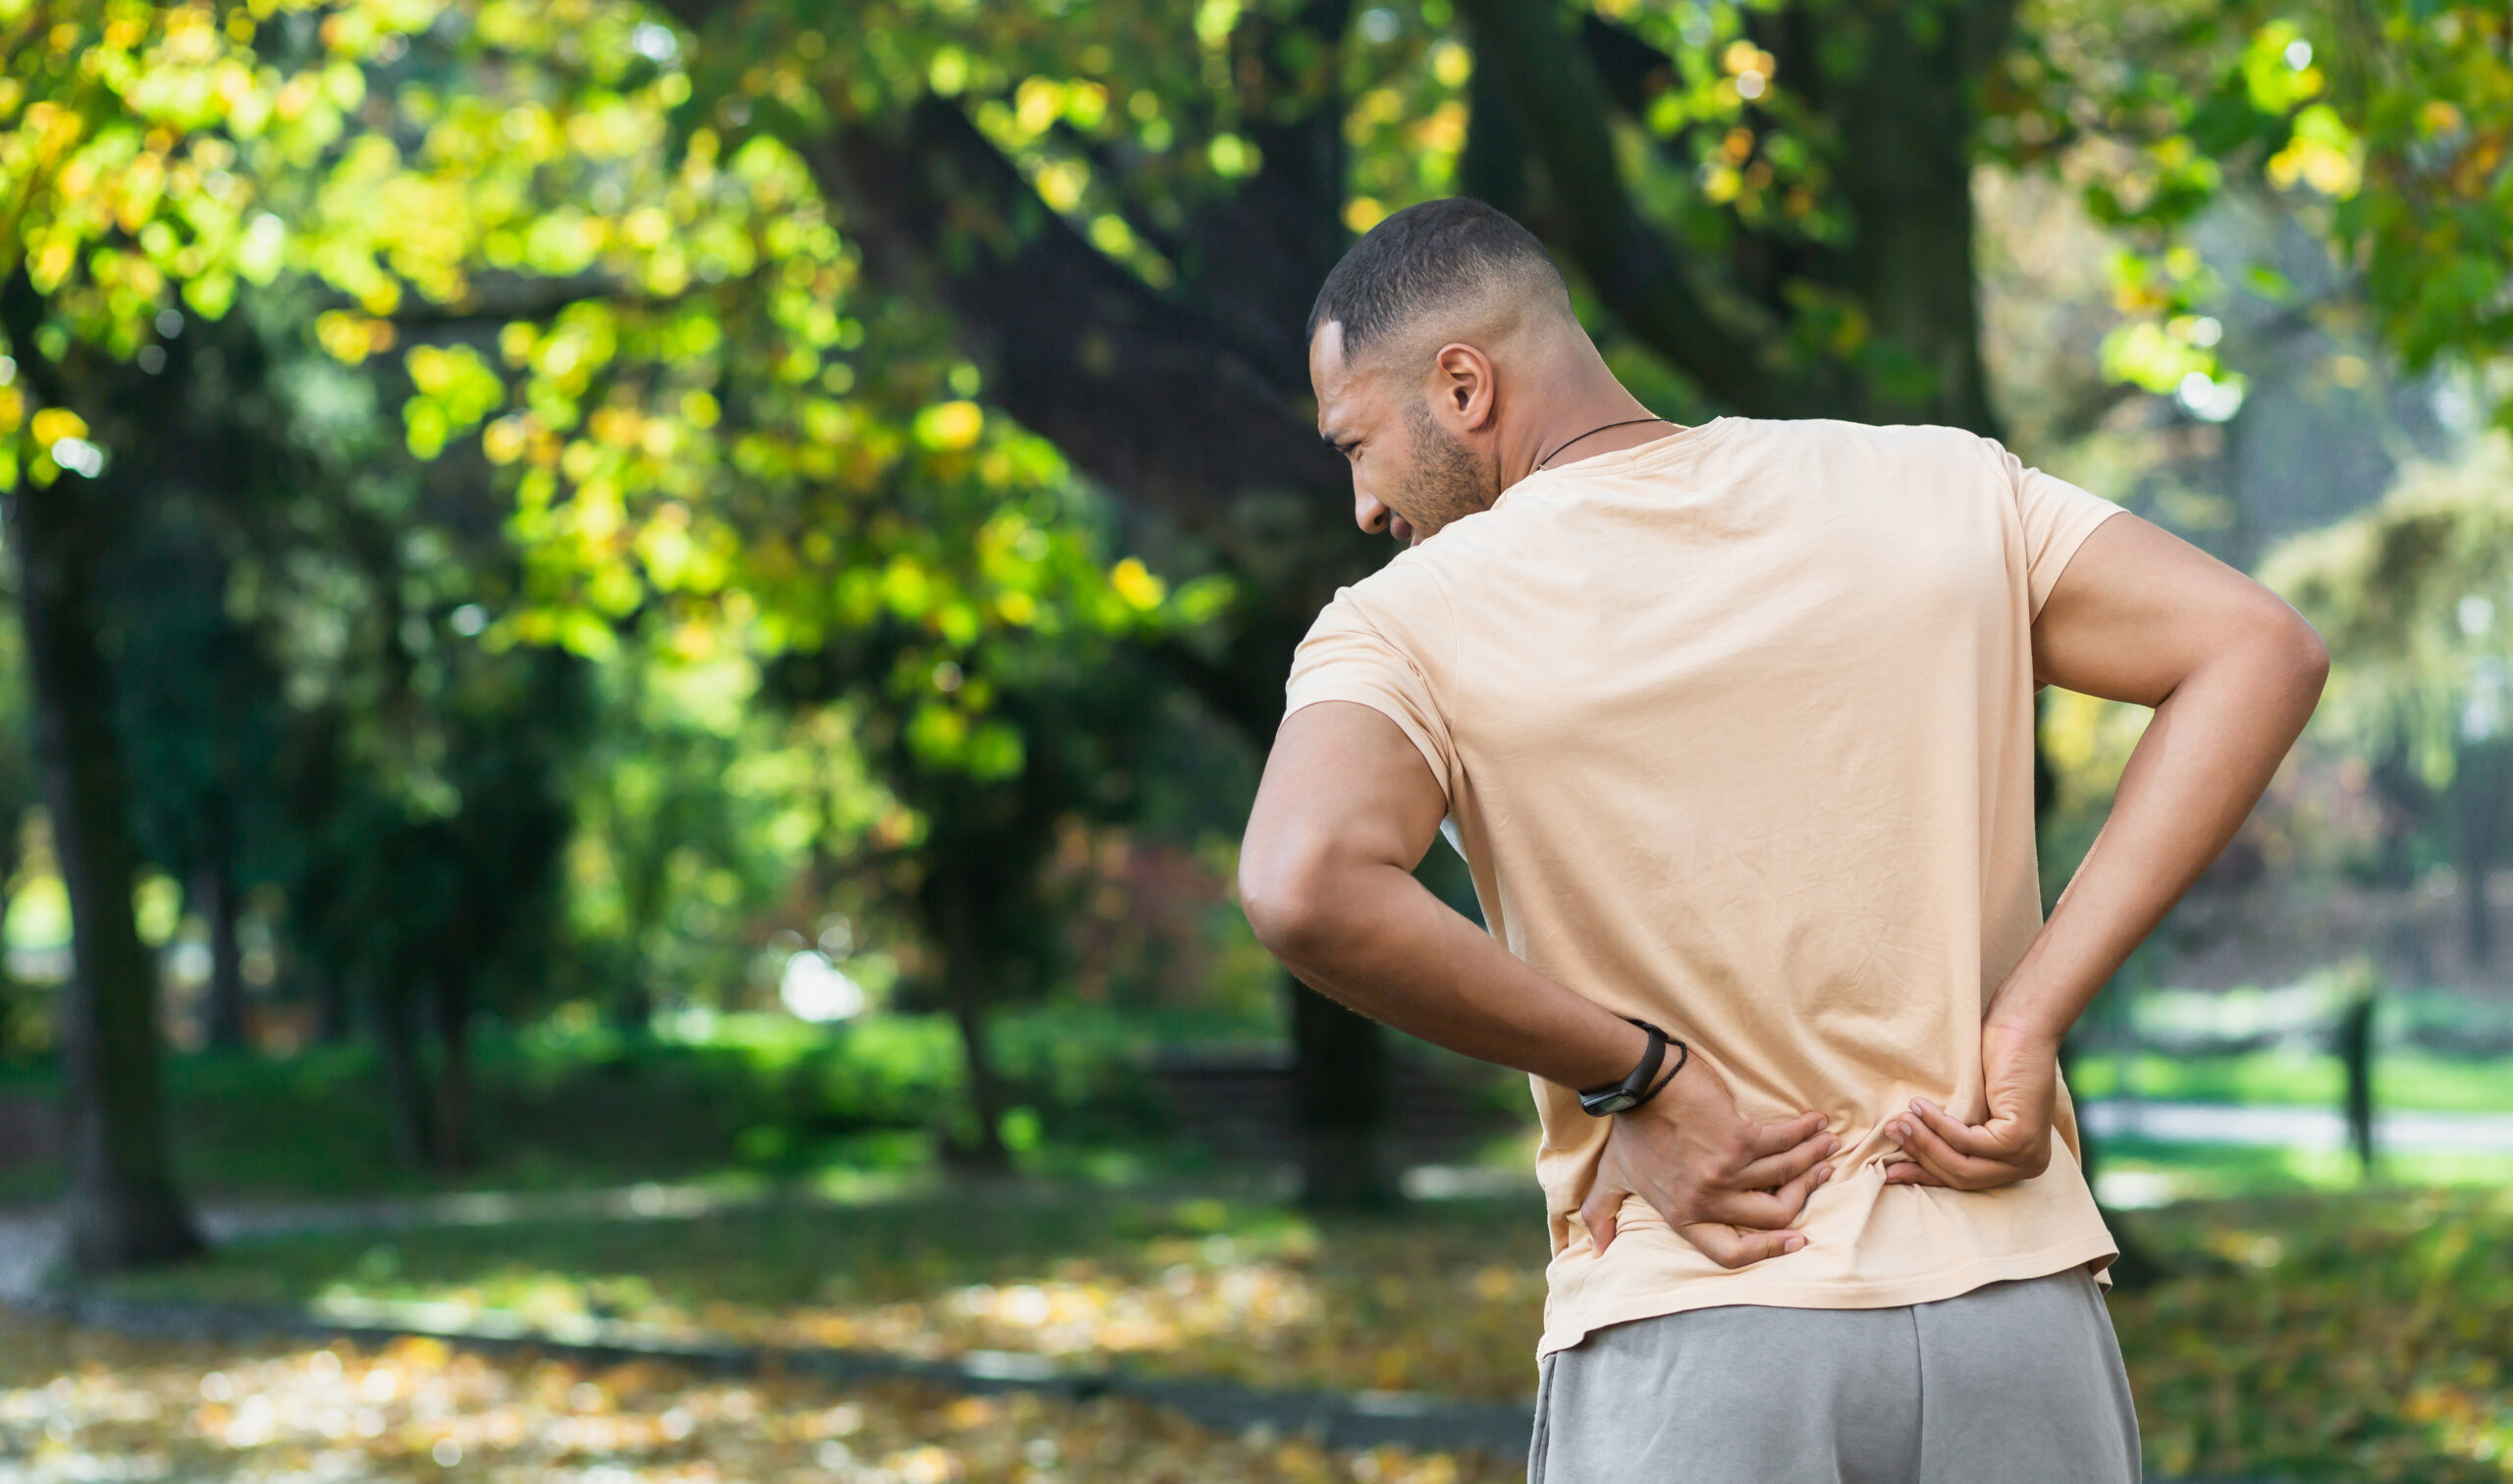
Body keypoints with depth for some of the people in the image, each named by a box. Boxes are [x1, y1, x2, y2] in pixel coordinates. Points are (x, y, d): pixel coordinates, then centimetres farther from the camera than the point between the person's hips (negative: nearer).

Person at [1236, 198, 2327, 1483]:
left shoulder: (1405, 625, -4)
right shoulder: (1940, 491, 6)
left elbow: (1307, 887, -24)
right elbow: (2259, 649, -1)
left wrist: (1637, 1077, -12)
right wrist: (2026, 1024, -5)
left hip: (1683, 1347, -3)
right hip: (2016, 1316, 3)